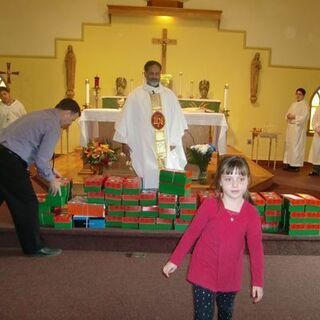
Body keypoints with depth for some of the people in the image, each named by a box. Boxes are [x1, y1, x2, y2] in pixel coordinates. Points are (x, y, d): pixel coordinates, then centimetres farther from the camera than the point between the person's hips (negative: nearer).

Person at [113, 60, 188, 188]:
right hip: (144, 146, -2)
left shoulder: (169, 95, 7)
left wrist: (174, 141, -4)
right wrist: (124, 142, 1)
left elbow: (176, 118, 4)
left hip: (166, 147, 2)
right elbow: (126, 119, 2)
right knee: (149, 180, 2)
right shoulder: (135, 95, 1)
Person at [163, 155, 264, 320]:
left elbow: (256, 248, -3)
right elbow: (191, 233, -8)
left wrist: (257, 281, 1)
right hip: (204, 274, -3)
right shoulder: (209, 205, -18)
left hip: (230, 277, 3)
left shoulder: (252, 213, -12)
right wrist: (175, 260, -3)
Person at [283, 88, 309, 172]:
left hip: (298, 129, -7)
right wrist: (288, 116, -4)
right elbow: (288, 113, 18)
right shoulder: (293, 104, 16)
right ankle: (289, 163, 15)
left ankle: (296, 165, -1)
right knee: (289, 145, 8)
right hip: (290, 128, 7)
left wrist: (294, 117, -19)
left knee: (296, 146, -6)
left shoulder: (305, 105, -6)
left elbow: (304, 117, -14)